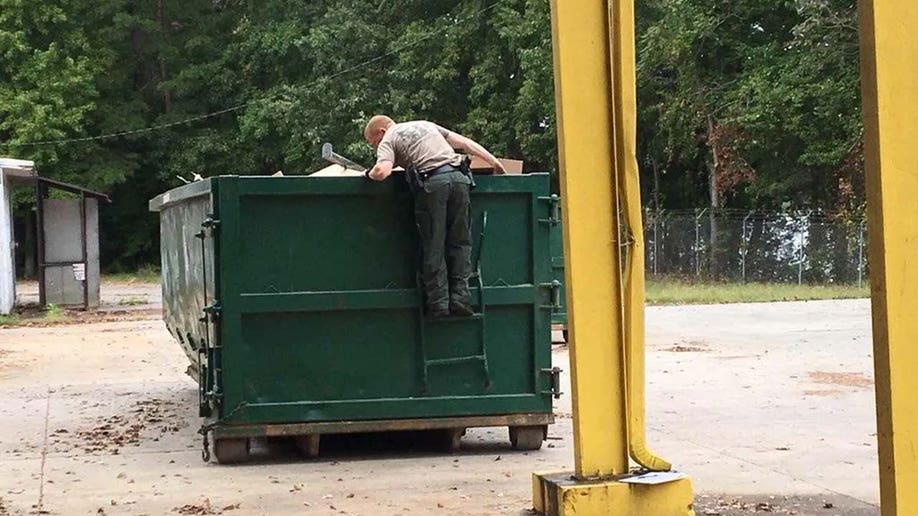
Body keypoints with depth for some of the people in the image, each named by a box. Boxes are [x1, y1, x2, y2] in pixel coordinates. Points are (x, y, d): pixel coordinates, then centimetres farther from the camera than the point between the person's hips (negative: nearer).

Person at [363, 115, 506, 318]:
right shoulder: (426, 125, 32)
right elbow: (465, 143, 28)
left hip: (431, 182, -5)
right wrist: (495, 163, 30)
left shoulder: (388, 140, 14)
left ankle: (439, 304, -1)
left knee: (433, 246, 2)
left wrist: (369, 173, 15)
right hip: (458, 176, 5)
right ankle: (460, 299, 3)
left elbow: (382, 171, -7)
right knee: (460, 241, 10)